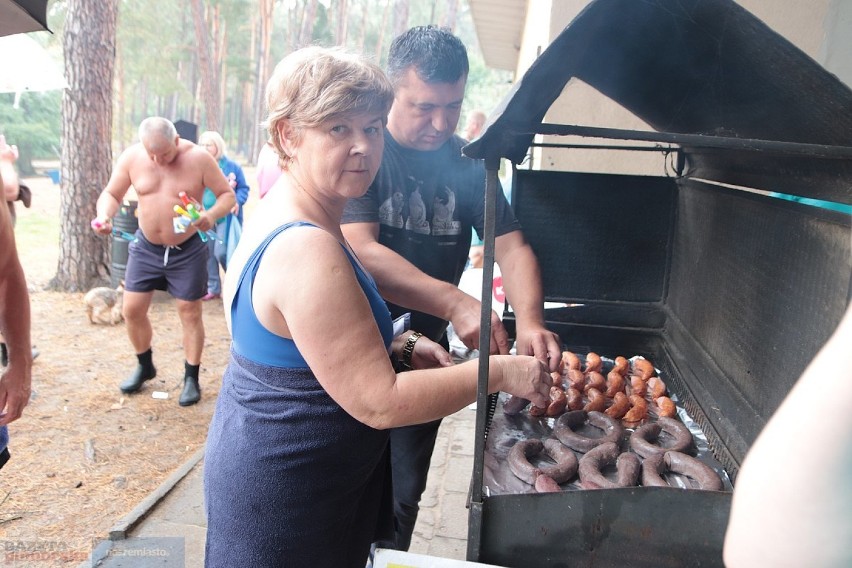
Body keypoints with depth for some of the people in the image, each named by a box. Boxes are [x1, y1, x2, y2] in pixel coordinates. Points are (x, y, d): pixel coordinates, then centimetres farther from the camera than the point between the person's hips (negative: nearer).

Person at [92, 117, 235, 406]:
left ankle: (191, 378, 19)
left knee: (190, 313, 3)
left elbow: (228, 195, -10)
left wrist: (211, 214, -31)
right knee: (132, 310, 6)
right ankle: (144, 366, 31)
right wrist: (104, 215, -21)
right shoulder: (131, 157, -7)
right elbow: (111, 193, 2)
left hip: (187, 250, -3)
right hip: (146, 247, 3)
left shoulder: (199, 158, -15)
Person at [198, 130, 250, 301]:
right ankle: (213, 288, 19)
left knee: (221, 252, -9)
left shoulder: (232, 166, -3)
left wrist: (237, 201, -18)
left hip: (225, 217, -3)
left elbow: (243, 188, 0)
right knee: (207, 252, 6)